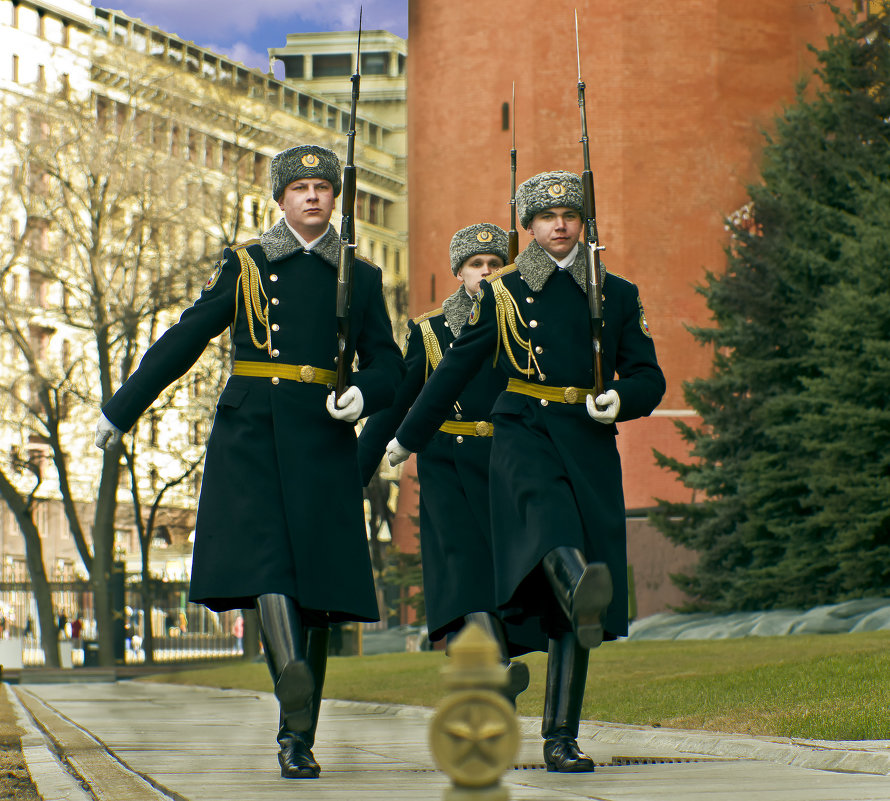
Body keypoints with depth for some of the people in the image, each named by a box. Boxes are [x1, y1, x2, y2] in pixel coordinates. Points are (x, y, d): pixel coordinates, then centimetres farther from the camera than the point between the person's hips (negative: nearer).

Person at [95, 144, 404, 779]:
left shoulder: (361, 278, 14)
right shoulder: (246, 266, 10)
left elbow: (388, 366, 13)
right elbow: (184, 340, 12)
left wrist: (362, 395, -11)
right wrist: (121, 411, 13)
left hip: (324, 439, 1)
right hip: (251, 435, -1)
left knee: (317, 586, -1)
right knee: (265, 563, -21)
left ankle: (299, 741, 8)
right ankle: (298, 719, -34)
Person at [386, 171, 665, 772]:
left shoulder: (618, 295, 15)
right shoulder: (502, 294, 12)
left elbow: (650, 378, 13)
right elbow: (454, 372, 18)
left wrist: (620, 398, -9)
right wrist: (408, 439, 22)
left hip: (591, 446, 2)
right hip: (523, 433, -2)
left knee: (571, 616, -4)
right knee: (545, 506, -40)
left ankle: (561, 739, -1)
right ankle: (582, 589, -72)